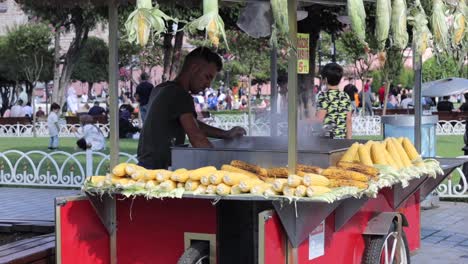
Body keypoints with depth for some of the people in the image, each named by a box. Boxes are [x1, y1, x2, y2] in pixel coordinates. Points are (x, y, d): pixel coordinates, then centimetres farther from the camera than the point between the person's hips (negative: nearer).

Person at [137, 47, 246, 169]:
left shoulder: (162, 89, 17)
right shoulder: (180, 95, -14)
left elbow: (193, 124, 23)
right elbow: (196, 137, -23)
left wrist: (225, 134, 17)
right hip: (159, 168, -10)